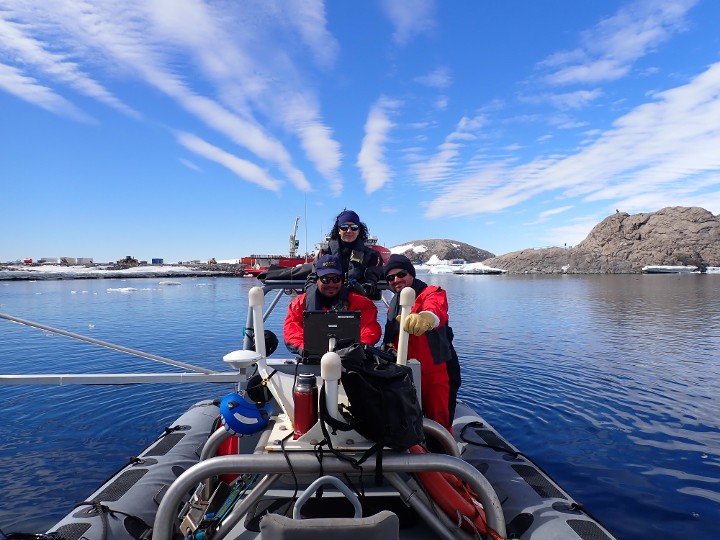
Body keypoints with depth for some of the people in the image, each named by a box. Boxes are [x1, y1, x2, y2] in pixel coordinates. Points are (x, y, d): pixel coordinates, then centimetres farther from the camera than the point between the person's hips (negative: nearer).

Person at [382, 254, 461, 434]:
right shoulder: (394, 303, 10)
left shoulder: (431, 293, -14)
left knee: (439, 423, 1)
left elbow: (437, 309, -39)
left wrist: (427, 316, -61)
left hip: (435, 374, -7)